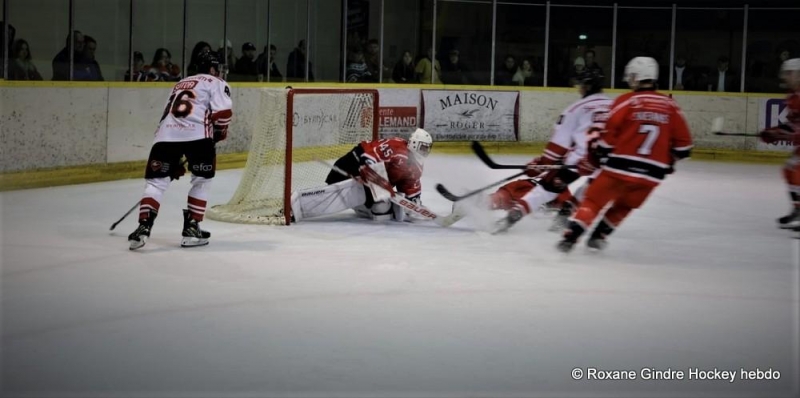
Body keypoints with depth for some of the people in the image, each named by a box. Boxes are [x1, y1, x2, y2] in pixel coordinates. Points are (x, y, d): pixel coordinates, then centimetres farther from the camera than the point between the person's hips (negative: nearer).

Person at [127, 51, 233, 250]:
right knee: (201, 181, 15)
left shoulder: (181, 84, 35)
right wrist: (220, 132, 18)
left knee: (156, 181, 9)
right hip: (197, 134, -4)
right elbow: (223, 112, -4)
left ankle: (144, 227, -9)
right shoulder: (216, 83, 15)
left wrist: (175, 162, 39)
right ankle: (191, 228, 11)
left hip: (166, 134, 4)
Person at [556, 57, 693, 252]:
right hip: (651, 173, 4)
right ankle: (599, 236, 23)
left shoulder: (626, 101, -3)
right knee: (622, 206, 25)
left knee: (593, 200, 9)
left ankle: (570, 236, -1)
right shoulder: (670, 106, 9)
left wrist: (592, 159, 8)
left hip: (620, 167, -3)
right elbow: (683, 143, 11)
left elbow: (608, 134, -4)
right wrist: (668, 161, 27)